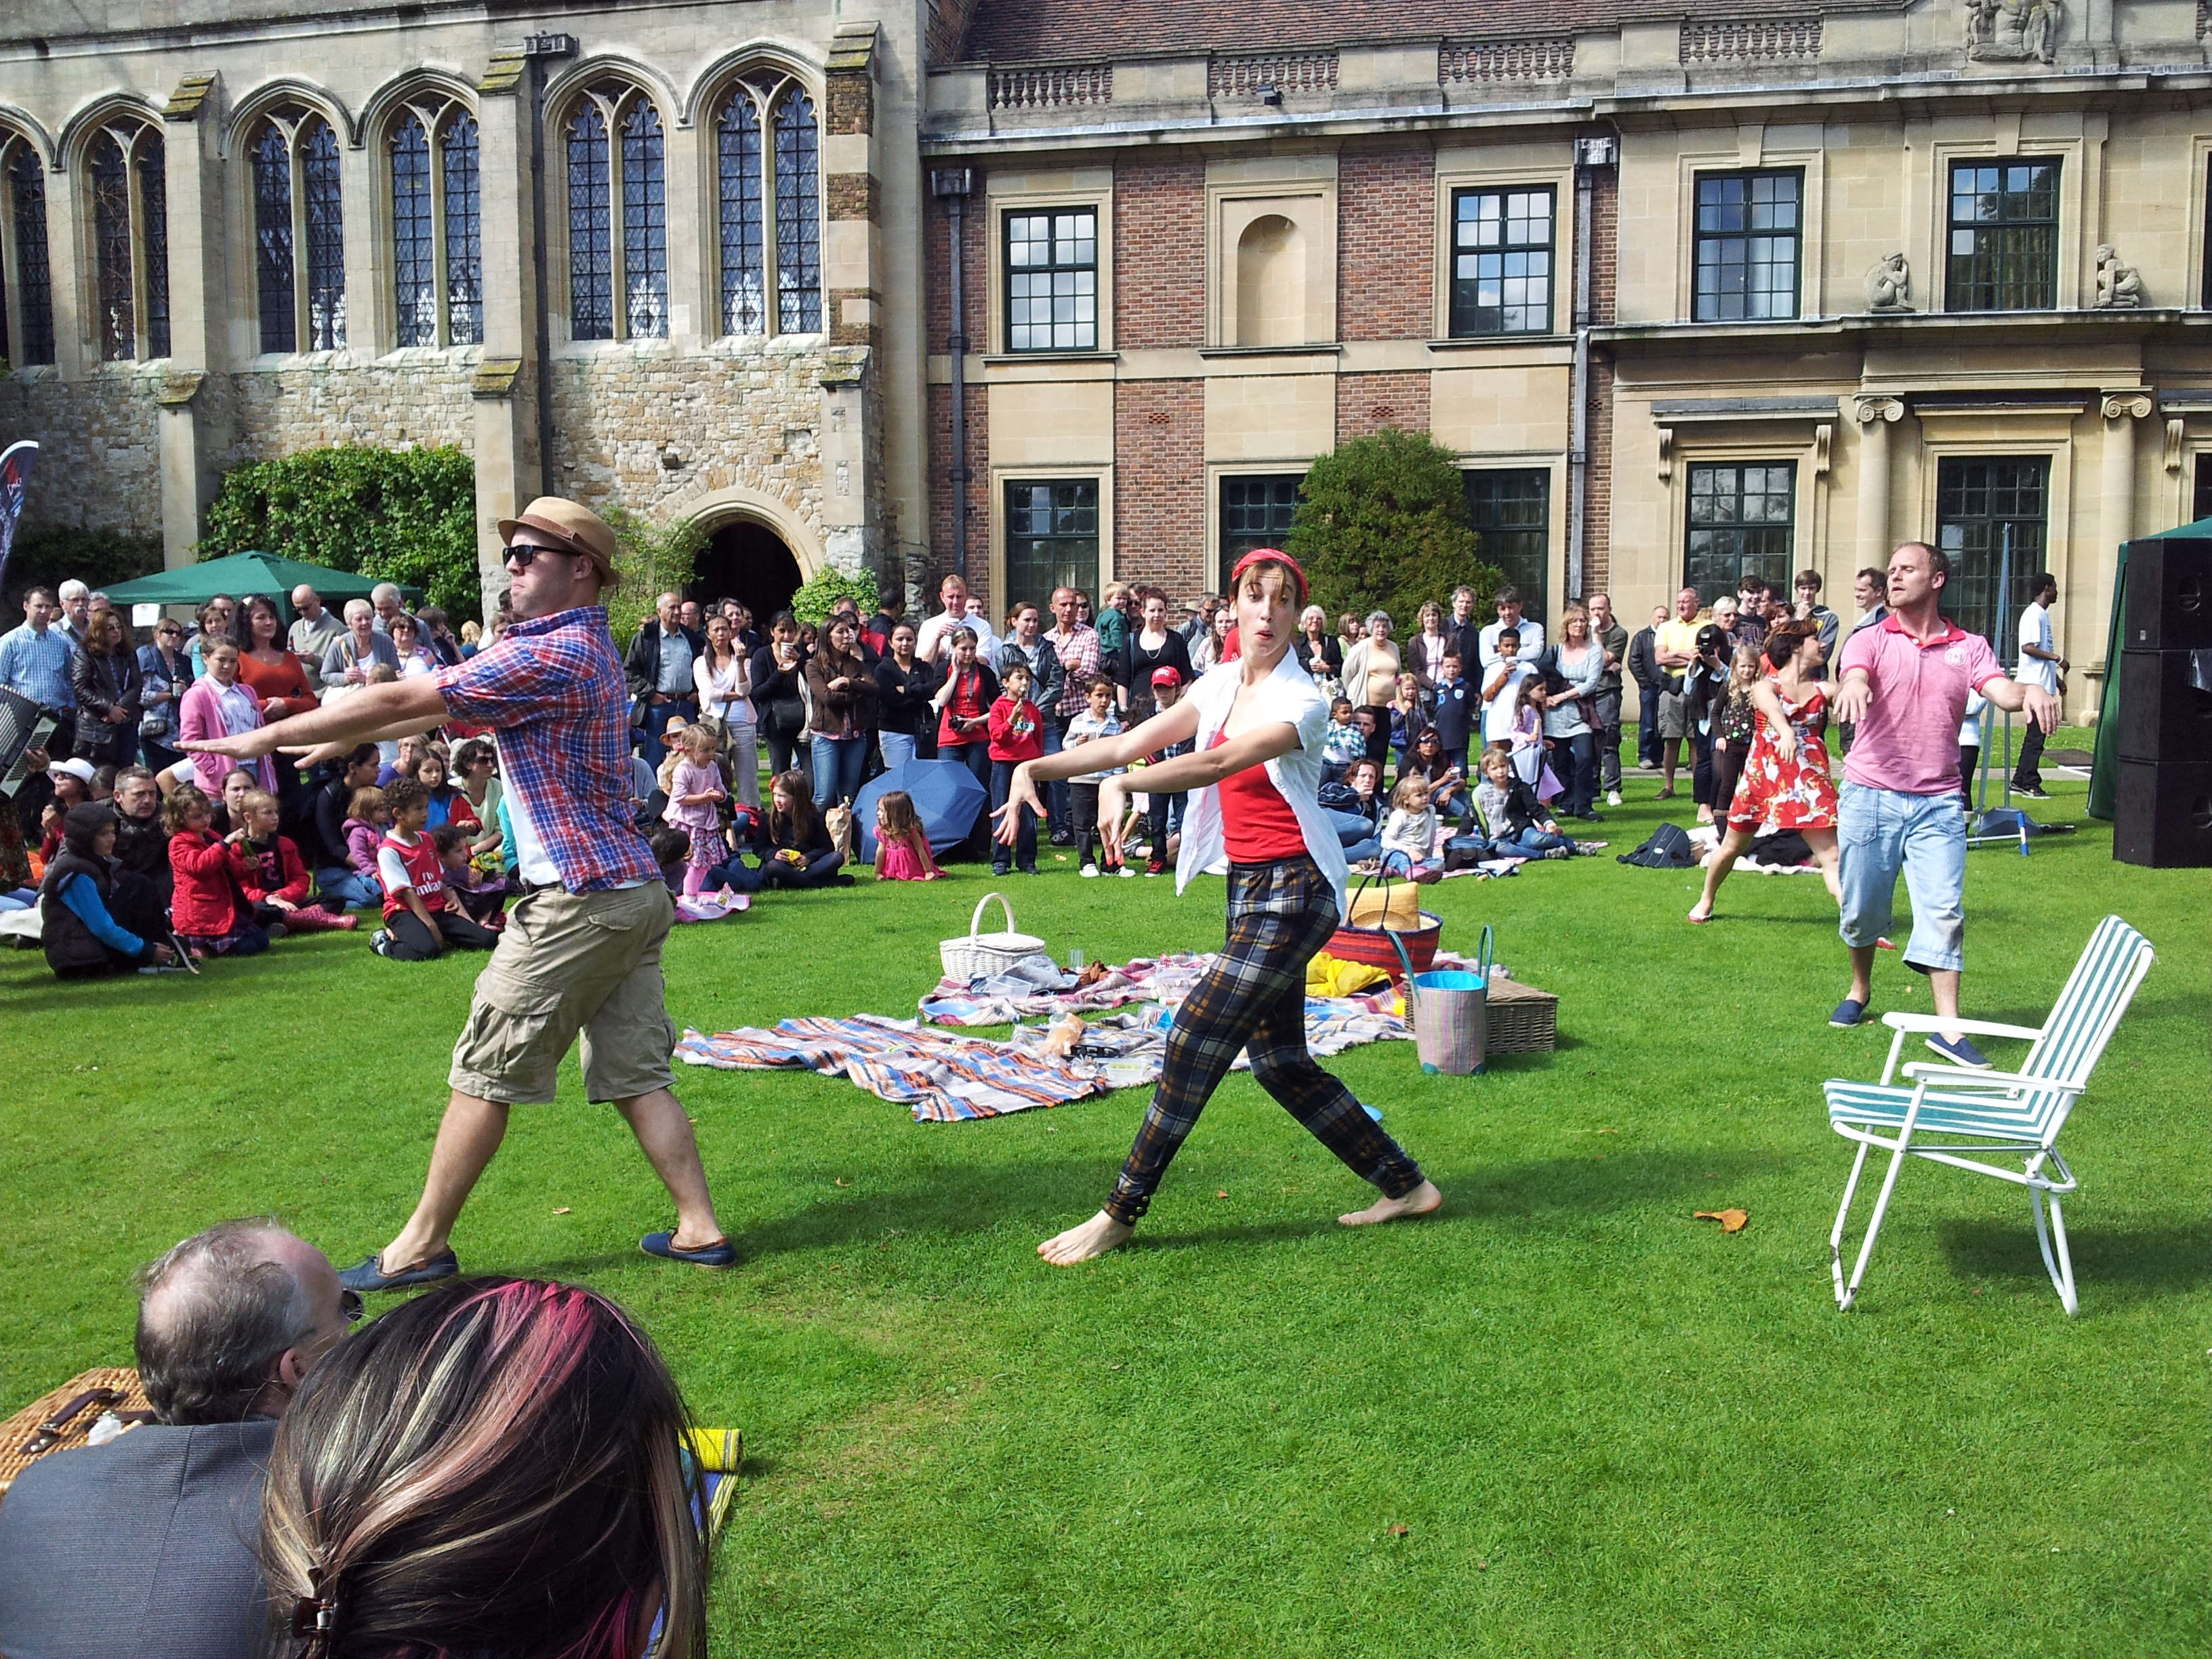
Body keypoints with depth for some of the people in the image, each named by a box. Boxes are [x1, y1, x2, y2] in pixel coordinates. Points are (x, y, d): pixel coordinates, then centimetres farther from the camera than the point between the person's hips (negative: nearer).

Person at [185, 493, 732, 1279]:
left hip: (577, 899, -9)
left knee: (485, 1072, 2)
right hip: (634, 891, 9)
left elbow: (401, 699, -13)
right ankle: (700, 1229, 11)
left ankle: (422, 1243, 12)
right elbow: (446, 706, 24)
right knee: (636, 1074, 11)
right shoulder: (583, 646, 17)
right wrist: (349, 738, 27)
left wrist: (270, 735, -5)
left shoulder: (549, 655, -15)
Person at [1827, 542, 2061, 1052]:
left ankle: (1949, 1029, -6)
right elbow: (1853, 676, -19)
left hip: (1938, 803, 0)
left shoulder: (1969, 647, 7)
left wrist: (2031, 690, -33)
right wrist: (1853, 684, -44)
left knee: (1944, 910, -7)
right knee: (1861, 909, 8)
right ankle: (1860, 989, 34)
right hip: (1870, 795, 0)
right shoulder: (1870, 640, 3)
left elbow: (2002, 692, -9)